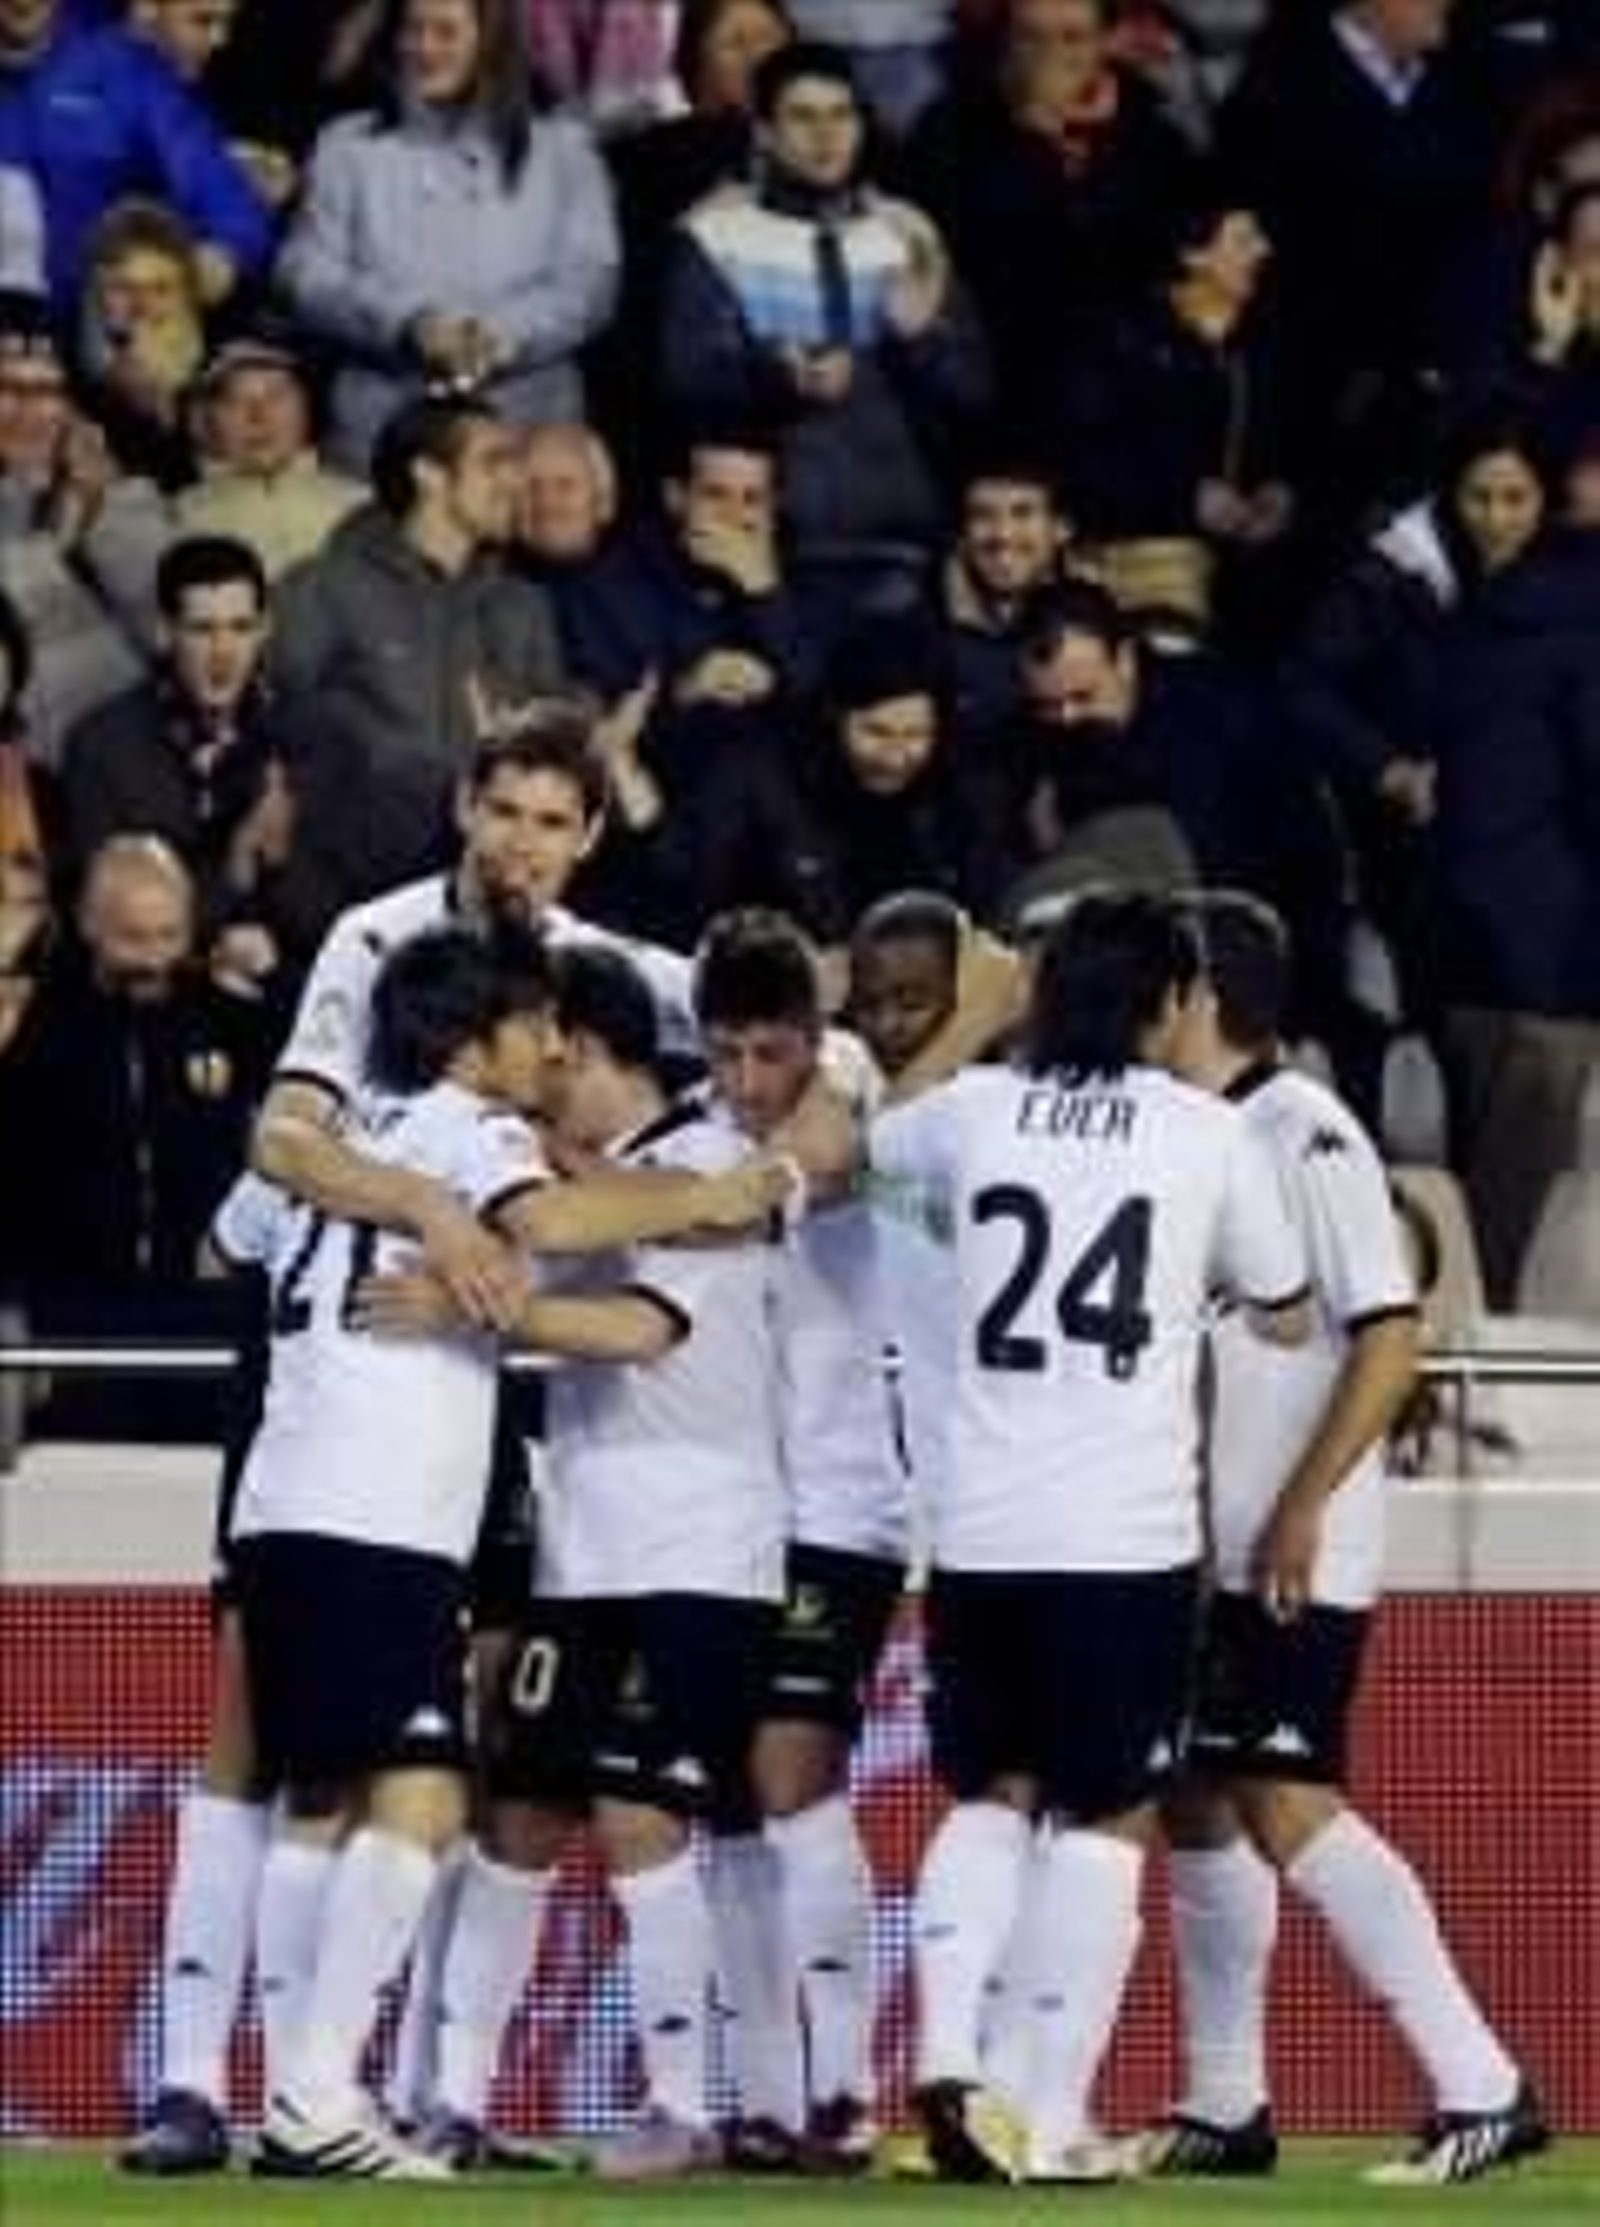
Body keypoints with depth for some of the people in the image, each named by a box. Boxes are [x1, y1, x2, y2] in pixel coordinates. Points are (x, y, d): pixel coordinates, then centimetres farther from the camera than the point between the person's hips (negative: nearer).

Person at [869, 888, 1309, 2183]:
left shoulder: (975, 1111, 5)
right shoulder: (1208, 1134, 0)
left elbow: (859, 1143, 29)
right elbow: (1284, 1315, 14)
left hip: (980, 1529, 3)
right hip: (1130, 1538, -3)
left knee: (990, 1799, 16)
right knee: (1103, 1821, 3)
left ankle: (947, 2051, -4)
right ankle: (1056, 2121, -2)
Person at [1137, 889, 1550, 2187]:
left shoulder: (1306, 1135, -13)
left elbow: (1391, 1337, -17)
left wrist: (1304, 1506, -21)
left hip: (1297, 1556, -9)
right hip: (1205, 1545, 9)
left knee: (1287, 1810, -16)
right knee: (1199, 1808, 12)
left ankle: (1482, 2090, -15)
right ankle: (1227, 2108, 21)